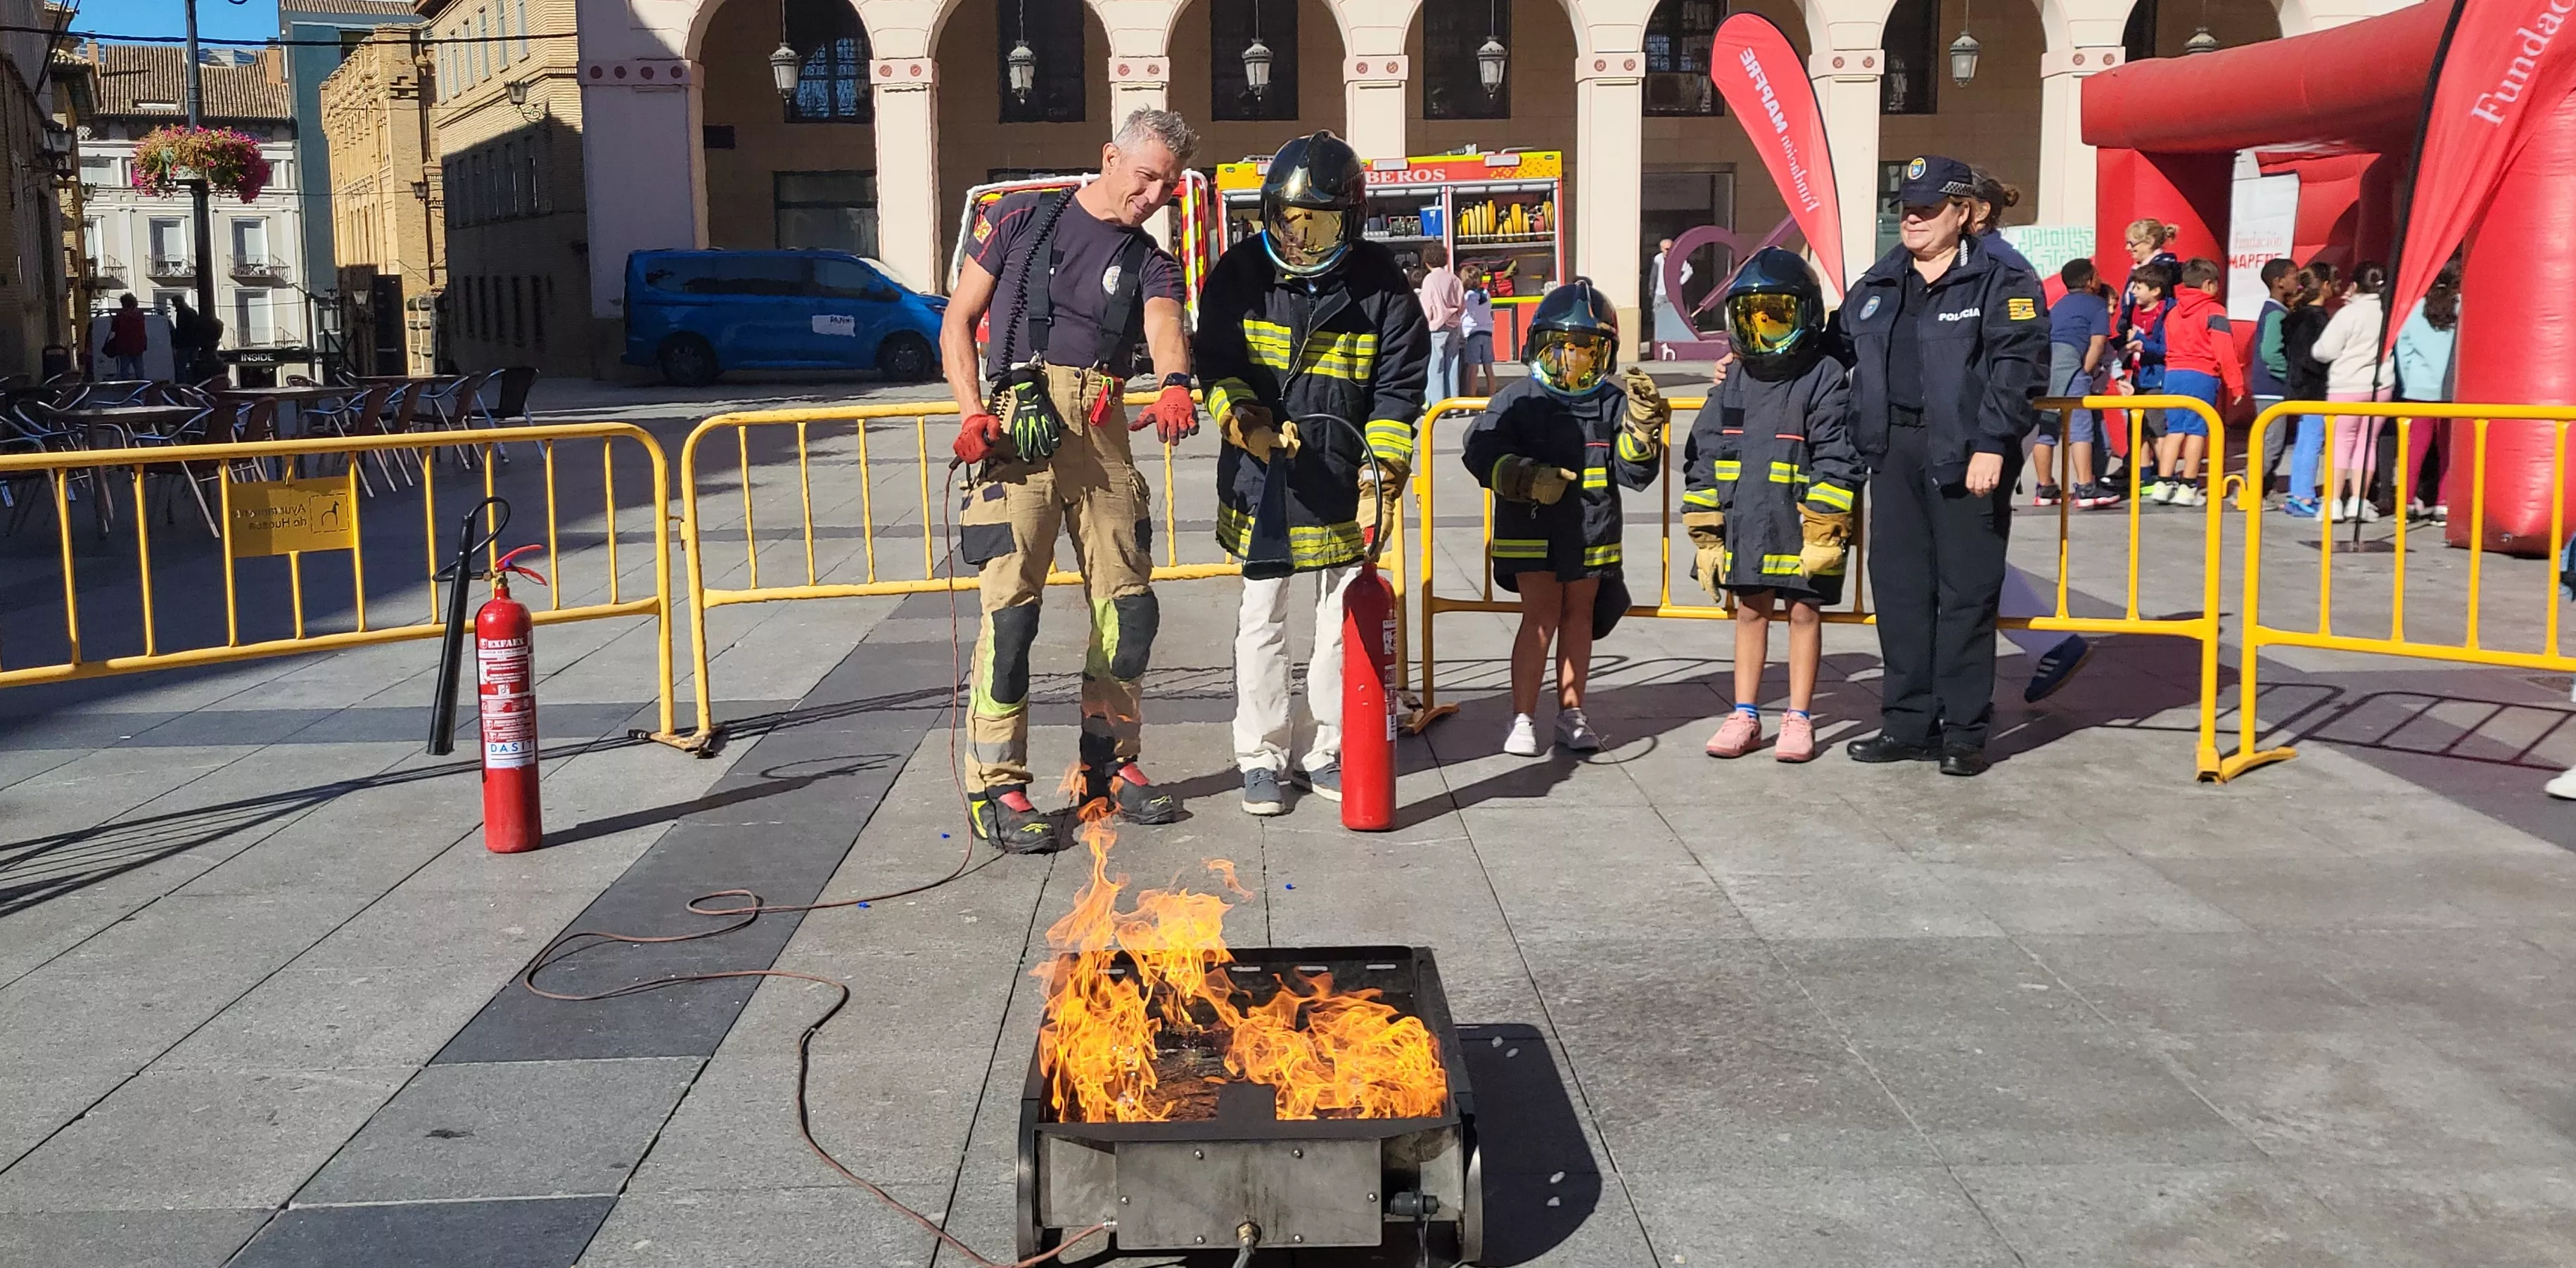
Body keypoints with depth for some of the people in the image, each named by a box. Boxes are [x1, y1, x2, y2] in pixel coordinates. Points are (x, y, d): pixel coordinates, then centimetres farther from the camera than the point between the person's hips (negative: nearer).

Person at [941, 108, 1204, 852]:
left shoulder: (1150, 264, 14)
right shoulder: (1021, 219, 8)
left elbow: (1165, 330, -9)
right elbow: (958, 322, 7)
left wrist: (1175, 386, -33)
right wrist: (973, 414, -10)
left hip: (1103, 435, 4)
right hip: (1018, 428, -4)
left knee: (1130, 606, 6)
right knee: (1012, 602, -11)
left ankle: (1110, 764, 23)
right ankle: (995, 786, -4)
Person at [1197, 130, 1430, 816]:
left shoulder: (1380, 285, -4)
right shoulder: (1240, 274, -3)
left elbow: (1398, 388, -3)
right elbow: (1218, 367, -2)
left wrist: (1382, 469, -13)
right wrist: (1249, 422, -20)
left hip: (1343, 480, 1)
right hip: (1259, 477, 0)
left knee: (1343, 618, 8)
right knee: (1262, 619, 4)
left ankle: (1327, 753, 21)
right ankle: (1261, 758, 14)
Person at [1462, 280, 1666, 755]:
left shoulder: (1615, 403, 0)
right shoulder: (1517, 400, -6)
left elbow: (1635, 472, -1)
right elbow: (1482, 452, -11)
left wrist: (1642, 425, -17)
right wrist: (1525, 478, -24)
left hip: (1591, 531, 3)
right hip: (1530, 531, -3)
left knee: (1579, 614, 12)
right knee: (1541, 615, -6)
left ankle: (1571, 712, 23)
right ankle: (1522, 717, 1)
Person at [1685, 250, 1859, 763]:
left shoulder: (1824, 379, -6)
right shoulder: (1733, 385, 8)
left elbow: (1837, 461, -11)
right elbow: (1703, 458, 9)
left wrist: (1823, 529, -16)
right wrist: (1705, 530, 5)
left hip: (1799, 528, -4)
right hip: (1743, 525, 4)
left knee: (1805, 612, 6)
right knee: (1750, 611, 12)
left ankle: (1798, 718, 16)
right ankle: (1745, 715, 21)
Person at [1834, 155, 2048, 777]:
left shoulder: (2001, 283, -3)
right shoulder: (1875, 288, 16)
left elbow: (2018, 369, -12)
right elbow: (1835, 350, 24)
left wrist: (1993, 445, -20)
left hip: (1965, 455, -6)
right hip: (1894, 453, 6)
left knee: (1967, 593, 0)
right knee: (1899, 588, 8)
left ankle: (1964, 731, 8)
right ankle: (1908, 723, 17)